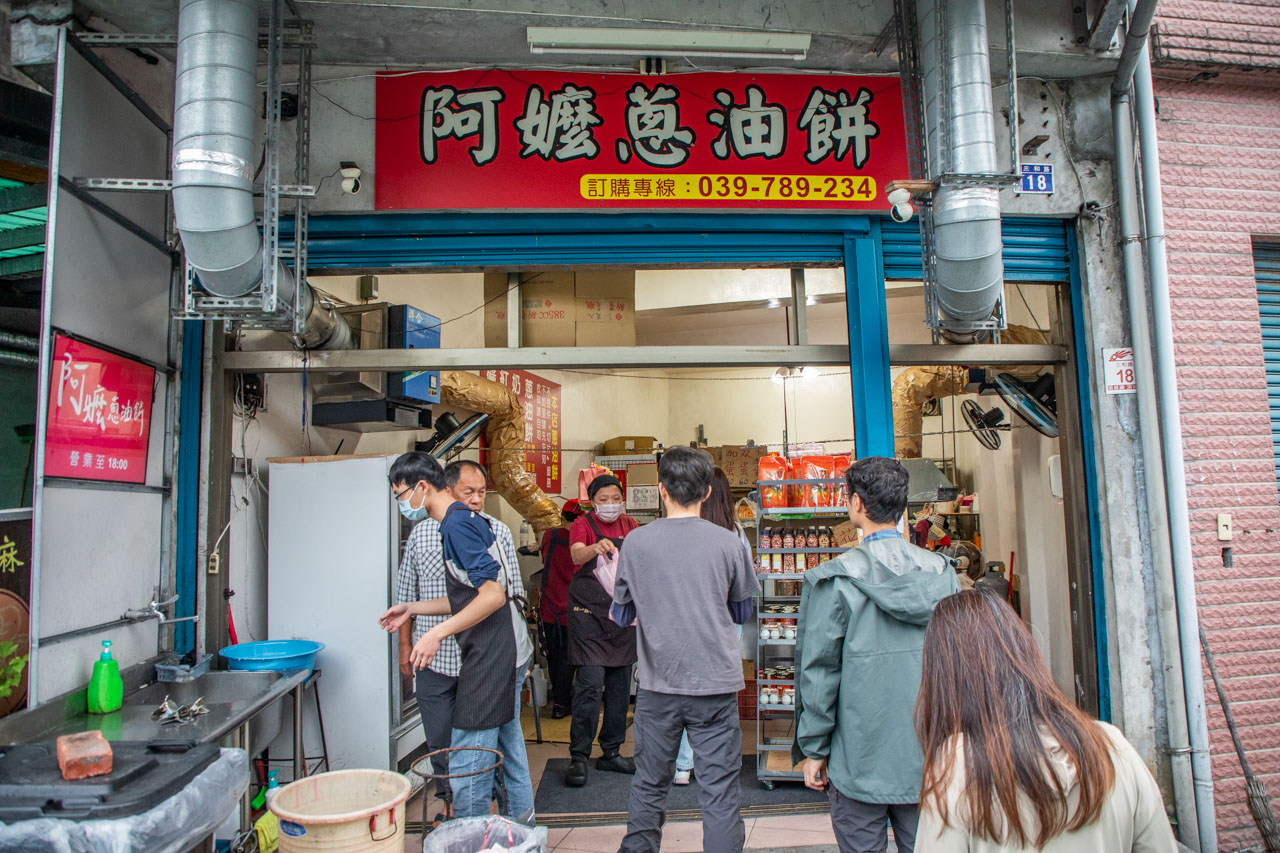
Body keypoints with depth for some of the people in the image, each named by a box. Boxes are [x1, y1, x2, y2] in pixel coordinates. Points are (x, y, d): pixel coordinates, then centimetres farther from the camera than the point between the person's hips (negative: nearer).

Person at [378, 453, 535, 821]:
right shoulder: (471, 522, 14)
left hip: (489, 658, -11)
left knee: (466, 766, -3)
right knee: (508, 747, 20)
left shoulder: (457, 524, -16)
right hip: (509, 654, 11)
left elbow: (495, 594, -24)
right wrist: (412, 608, 20)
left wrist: (438, 632, -24)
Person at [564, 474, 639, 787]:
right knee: (590, 684, -10)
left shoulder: (630, 526, 10)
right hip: (589, 611, -5)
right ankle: (578, 757, 0)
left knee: (620, 684, 9)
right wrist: (596, 547, -46)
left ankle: (611, 752, 21)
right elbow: (577, 554, -25)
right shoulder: (583, 525, -6)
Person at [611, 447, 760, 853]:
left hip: (658, 685, 1)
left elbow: (621, 614, 7)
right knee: (720, 792, 6)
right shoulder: (729, 543, -5)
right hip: (716, 684, -1)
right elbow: (742, 611, 9)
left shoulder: (636, 542, -4)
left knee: (649, 785, 16)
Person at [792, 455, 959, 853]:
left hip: (861, 758, -4)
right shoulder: (941, 573, -2)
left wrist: (813, 749, 0)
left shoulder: (834, 580, -15)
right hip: (931, 757, 4)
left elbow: (819, 671, -11)